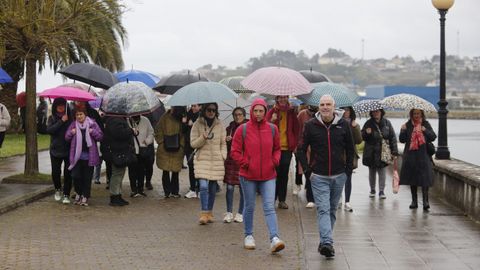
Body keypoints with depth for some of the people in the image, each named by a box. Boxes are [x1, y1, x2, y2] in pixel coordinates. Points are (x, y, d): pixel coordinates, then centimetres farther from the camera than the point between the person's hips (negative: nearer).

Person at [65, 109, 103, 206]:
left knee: (87, 178, 3)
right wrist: (71, 133, -9)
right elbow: (66, 138, 11)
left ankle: (85, 197, 14)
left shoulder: (92, 124, 1)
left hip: (89, 156, -1)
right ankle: (79, 193, 21)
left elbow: (100, 136, 1)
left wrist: (93, 132, -15)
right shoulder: (73, 125, 6)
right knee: (75, 176, -3)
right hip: (77, 155, 1)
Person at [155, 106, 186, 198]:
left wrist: (181, 145, -6)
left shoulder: (181, 119, -1)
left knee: (175, 172, 7)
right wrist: (162, 143, -5)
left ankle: (174, 192, 16)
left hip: (177, 150, 1)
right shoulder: (164, 118, -3)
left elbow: (183, 133, 4)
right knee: (165, 172, 3)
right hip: (164, 150, -1)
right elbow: (158, 132, 3)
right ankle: (167, 192, 11)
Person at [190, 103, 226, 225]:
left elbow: (223, 143, 13)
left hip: (216, 160, 2)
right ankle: (204, 214, -12)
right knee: (203, 186, -15)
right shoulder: (197, 124, 2)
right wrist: (203, 138, -16)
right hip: (202, 159, -2)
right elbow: (193, 143, 1)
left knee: (213, 188, 7)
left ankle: (209, 213, 18)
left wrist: (223, 156, 0)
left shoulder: (219, 125, 8)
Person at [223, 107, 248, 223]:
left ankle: (240, 213, 14)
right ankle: (229, 212, 9)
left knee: (243, 188, 4)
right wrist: (227, 140, -4)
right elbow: (224, 144, 15)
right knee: (230, 187, 0)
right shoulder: (230, 128, 9)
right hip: (231, 160, 2)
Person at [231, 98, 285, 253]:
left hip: (268, 176, 1)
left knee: (269, 207, -8)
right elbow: (235, 151, 1)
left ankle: (274, 239, -15)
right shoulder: (243, 130, -3)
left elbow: (277, 149, 16)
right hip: (248, 176, -1)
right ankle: (248, 236, 27)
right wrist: (245, 163, -10)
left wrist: (275, 161, -1)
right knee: (249, 207, 11)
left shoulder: (272, 129, 3)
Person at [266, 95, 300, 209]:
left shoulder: (291, 112, 7)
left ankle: (282, 200, 14)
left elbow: (296, 129, 12)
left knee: (284, 175, 7)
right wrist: (272, 120, -23)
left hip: (287, 148, 2)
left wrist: (295, 143, 3)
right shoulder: (272, 112, 1)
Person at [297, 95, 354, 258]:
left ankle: (325, 242, 23)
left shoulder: (343, 125, 0)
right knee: (323, 209, -12)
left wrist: (348, 170, 3)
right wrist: (308, 170, -4)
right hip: (319, 177, -2)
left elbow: (350, 149, 10)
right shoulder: (311, 125, -3)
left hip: (339, 176, 2)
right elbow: (301, 150, 3)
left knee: (332, 210, 11)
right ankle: (327, 242, -21)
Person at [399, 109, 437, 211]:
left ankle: (425, 201, -12)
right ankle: (414, 201, 16)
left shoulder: (426, 124, 5)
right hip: (411, 156, 2)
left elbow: (433, 137, -1)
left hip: (423, 156, -2)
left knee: (424, 179, -10)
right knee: (412, 179, 8)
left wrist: (425, 131, -16)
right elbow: (402, 140, 1)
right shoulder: (408, 125, 5)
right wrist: (403, 131, -16)